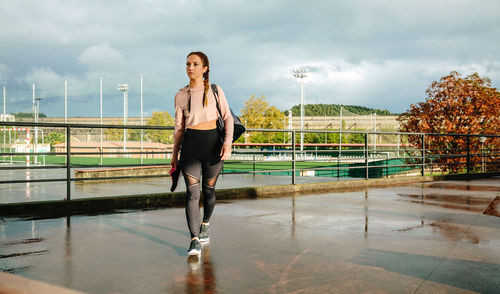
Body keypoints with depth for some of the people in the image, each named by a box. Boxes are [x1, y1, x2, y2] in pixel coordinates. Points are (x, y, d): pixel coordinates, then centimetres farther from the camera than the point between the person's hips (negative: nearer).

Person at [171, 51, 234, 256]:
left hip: (212, 142, 0)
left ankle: (205, 225, 38)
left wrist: (228, 142, -11)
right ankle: (195, 241, -9)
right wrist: (174, 153, 12)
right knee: (192, 192, -9)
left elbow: (228, 118, 3)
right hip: (190, 144, 0)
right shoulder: (181, 95, 6)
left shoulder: (215, 91, 2)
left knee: (208, 190, 11)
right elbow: (179, 127, 12)